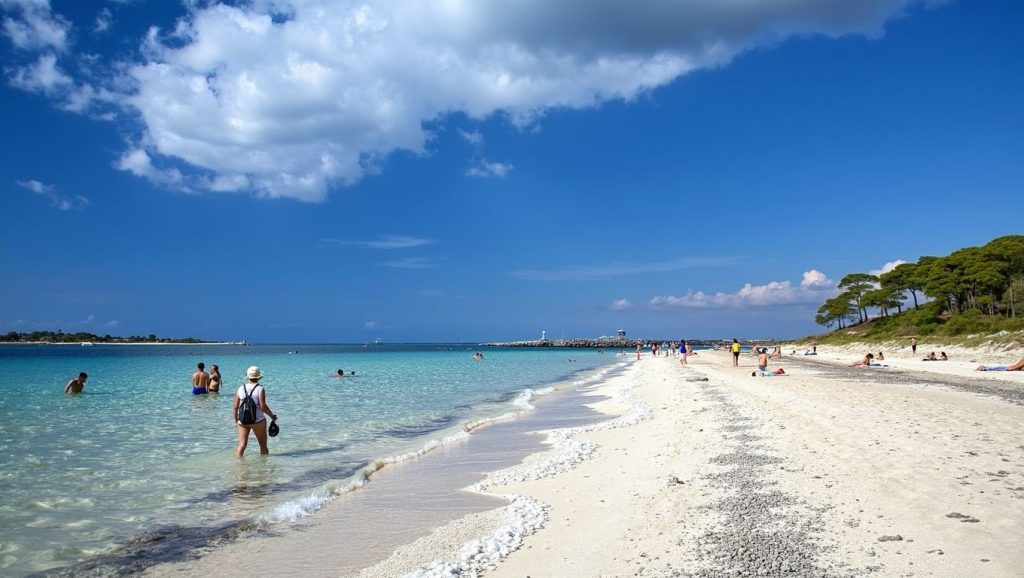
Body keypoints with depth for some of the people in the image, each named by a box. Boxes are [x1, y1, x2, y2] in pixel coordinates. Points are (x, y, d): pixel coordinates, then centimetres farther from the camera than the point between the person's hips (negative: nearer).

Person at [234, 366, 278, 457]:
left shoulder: (241, 388, 5)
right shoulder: (260, 389, -7)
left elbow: (235, 406, 5)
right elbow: (263, 406, -15)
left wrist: (235, 419, 18)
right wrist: (272, 415, -1)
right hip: (258, 420, -3)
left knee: (242, 445, 3)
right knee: (263, 445, 11)